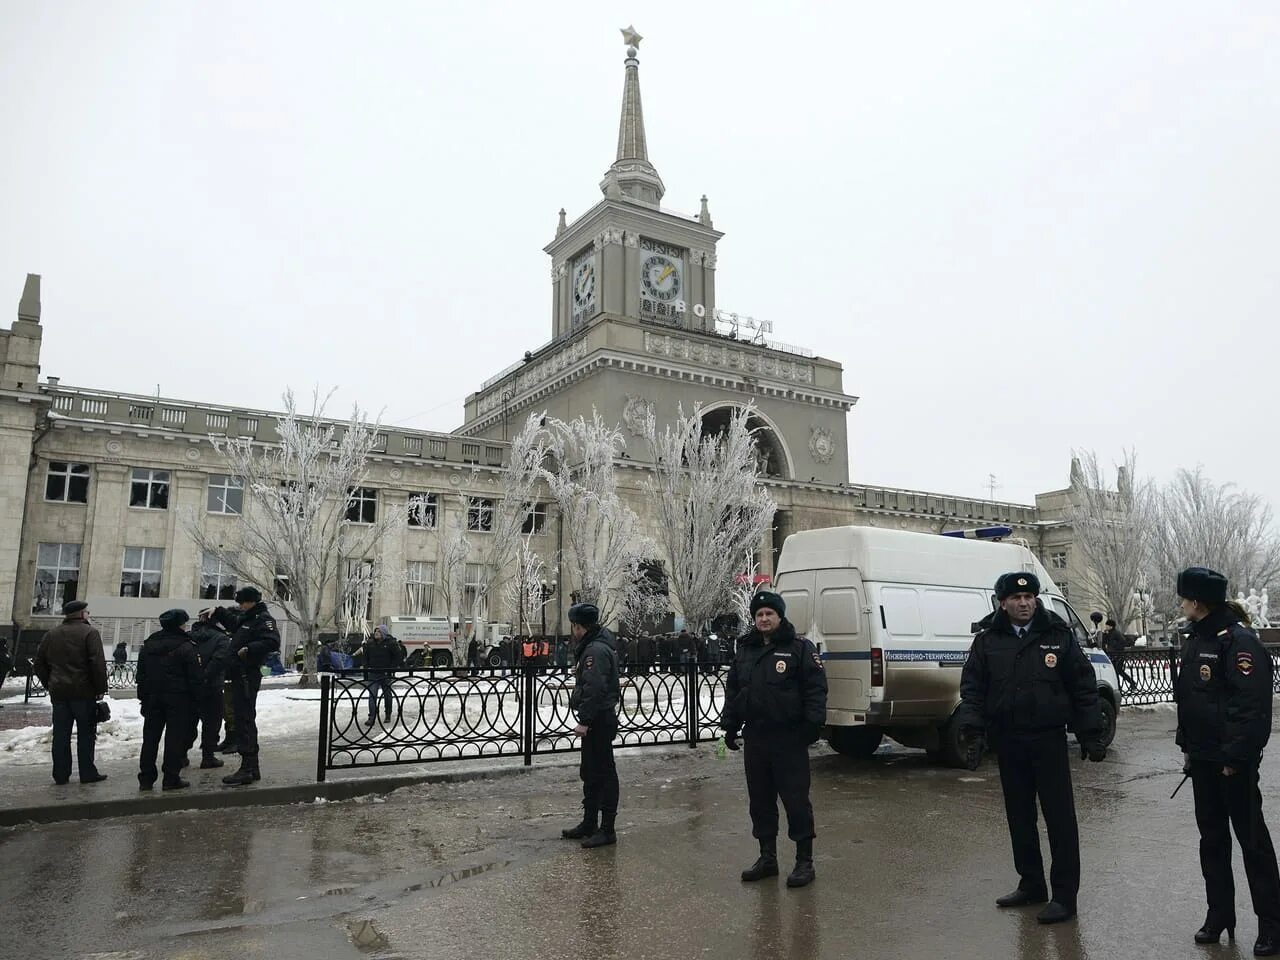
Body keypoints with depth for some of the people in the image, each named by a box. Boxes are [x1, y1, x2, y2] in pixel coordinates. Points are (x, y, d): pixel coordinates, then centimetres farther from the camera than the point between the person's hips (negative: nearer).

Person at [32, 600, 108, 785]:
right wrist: (101, 688, -8)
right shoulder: (90, 632, -8)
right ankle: (87, 773, 5)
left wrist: (50, 685, 21)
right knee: (86, 734, 2)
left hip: (59, 692, 5)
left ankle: (61, 774, 12)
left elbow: (39, 664, 16)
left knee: (61, 734, 10)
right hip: (83, 692, -5)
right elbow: (98, 663, -15)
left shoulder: (51, 635, 12)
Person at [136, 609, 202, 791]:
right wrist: (197, 696, -3)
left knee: (150, 737, 11)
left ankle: (146, 779, 13)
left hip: (152, 697, 6)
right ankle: (171, 778, -1)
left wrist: (143, 696, 18)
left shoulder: (148, 644, 10)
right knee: (175, 737, -1)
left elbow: (141, 673, 14)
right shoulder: (185, 647, -11)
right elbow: (195, 676, -12)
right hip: (178, 698, -6)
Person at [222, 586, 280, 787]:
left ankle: (246, 769, -8)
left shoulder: (264, 619, -11)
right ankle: (253, 768, 23)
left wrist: (248, 649, -27)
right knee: (246, 719, 15)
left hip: (248, 677, -10)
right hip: (239, 675, 10)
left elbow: (273, 642, -26)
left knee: (244, 720, -10)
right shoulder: (246, 618, 19)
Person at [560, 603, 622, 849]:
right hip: (595, 721, 11)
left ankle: (607, 830, 3)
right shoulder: (590, 647, 16)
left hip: (599, 721, -11)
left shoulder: (596, 650, -19)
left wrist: (584, 721, -25)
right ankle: (589, 824, 29)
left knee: (603, 773, -4)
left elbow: (594, 689, -26)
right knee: (589, 773, 18)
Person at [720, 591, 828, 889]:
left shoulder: (800, 648, -4)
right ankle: (767, 857, 26)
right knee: (760, 800, 13)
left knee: (796, 800, -1)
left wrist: (813, 722, -17)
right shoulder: (745, 651, 13)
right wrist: (730, 725, 12)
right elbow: (732, 690, 17)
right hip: (755, 739, 6)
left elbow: (815, 688, -9)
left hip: (789, 739, -6)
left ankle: (804, 861, 11)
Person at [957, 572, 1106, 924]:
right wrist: (972, 720, -11)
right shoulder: (988, 639, 3)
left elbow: (1083, 687, 0)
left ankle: (1064, 894, 10)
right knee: (1019, 816, 14)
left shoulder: (1057, 636, -2)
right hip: (1007, 741, 3)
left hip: (1048, 740, -3)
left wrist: (1090, 734, -3)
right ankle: (1031, 884, 29)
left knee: (1060, 817, 0)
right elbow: (972, 684, 4)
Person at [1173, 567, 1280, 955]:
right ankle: (1219, 915, 25)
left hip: (1234, 762, -8)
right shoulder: (1196, 640, 11)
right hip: (1203, 759, 9)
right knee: (1211, 838, 14)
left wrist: (1235, 757, -20)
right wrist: (1187, 746, 14)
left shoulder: (1239, 641, -17)